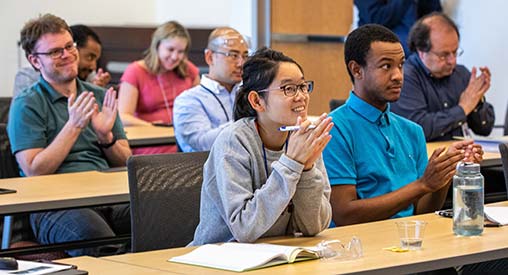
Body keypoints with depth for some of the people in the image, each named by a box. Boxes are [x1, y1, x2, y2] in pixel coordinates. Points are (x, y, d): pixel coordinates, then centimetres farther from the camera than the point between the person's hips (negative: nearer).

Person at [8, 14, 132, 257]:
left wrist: (106, 137, -2)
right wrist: (74, 126, -10)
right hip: (55, 205, -5)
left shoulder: (100, 97, 20)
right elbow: (34, 172, -5)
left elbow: (125, 162, 19)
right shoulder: (26, 105, 5)